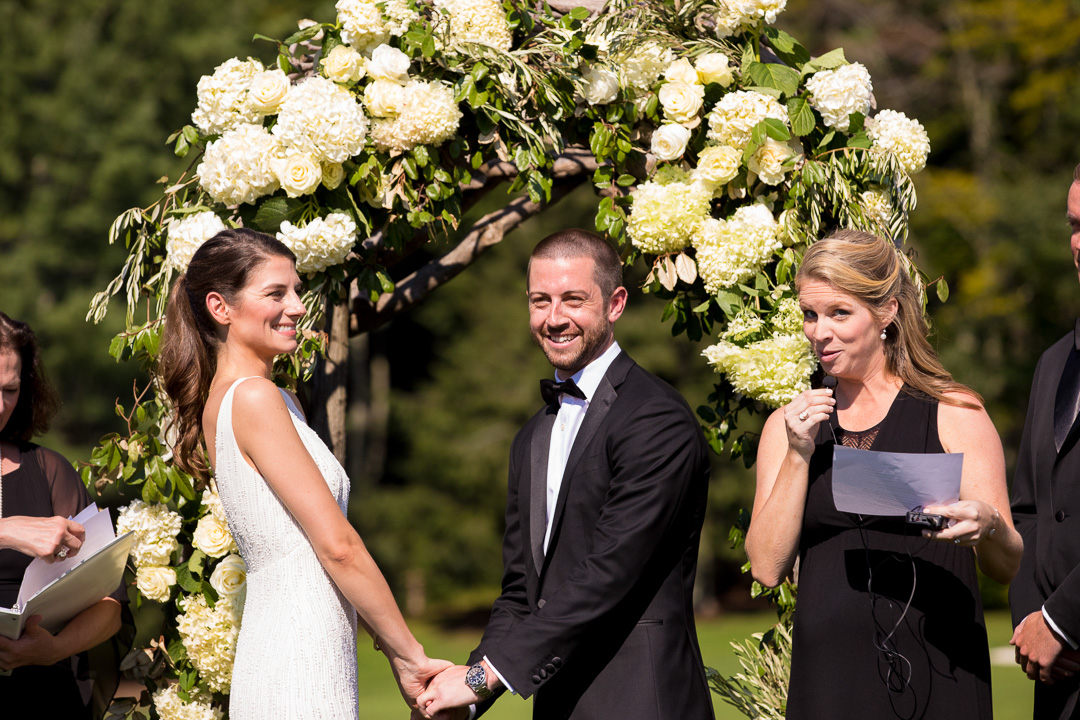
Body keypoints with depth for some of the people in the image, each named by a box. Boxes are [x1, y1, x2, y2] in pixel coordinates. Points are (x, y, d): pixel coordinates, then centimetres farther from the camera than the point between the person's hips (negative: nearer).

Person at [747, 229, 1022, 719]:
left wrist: (988, 528, -23)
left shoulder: (954, 414, 1)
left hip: (937, 677, -2)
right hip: (827, 675, 2)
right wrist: (798, 456, -8)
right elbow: (768, 568, 1)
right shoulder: (789, 426, 10)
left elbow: (1007, 567, -1)